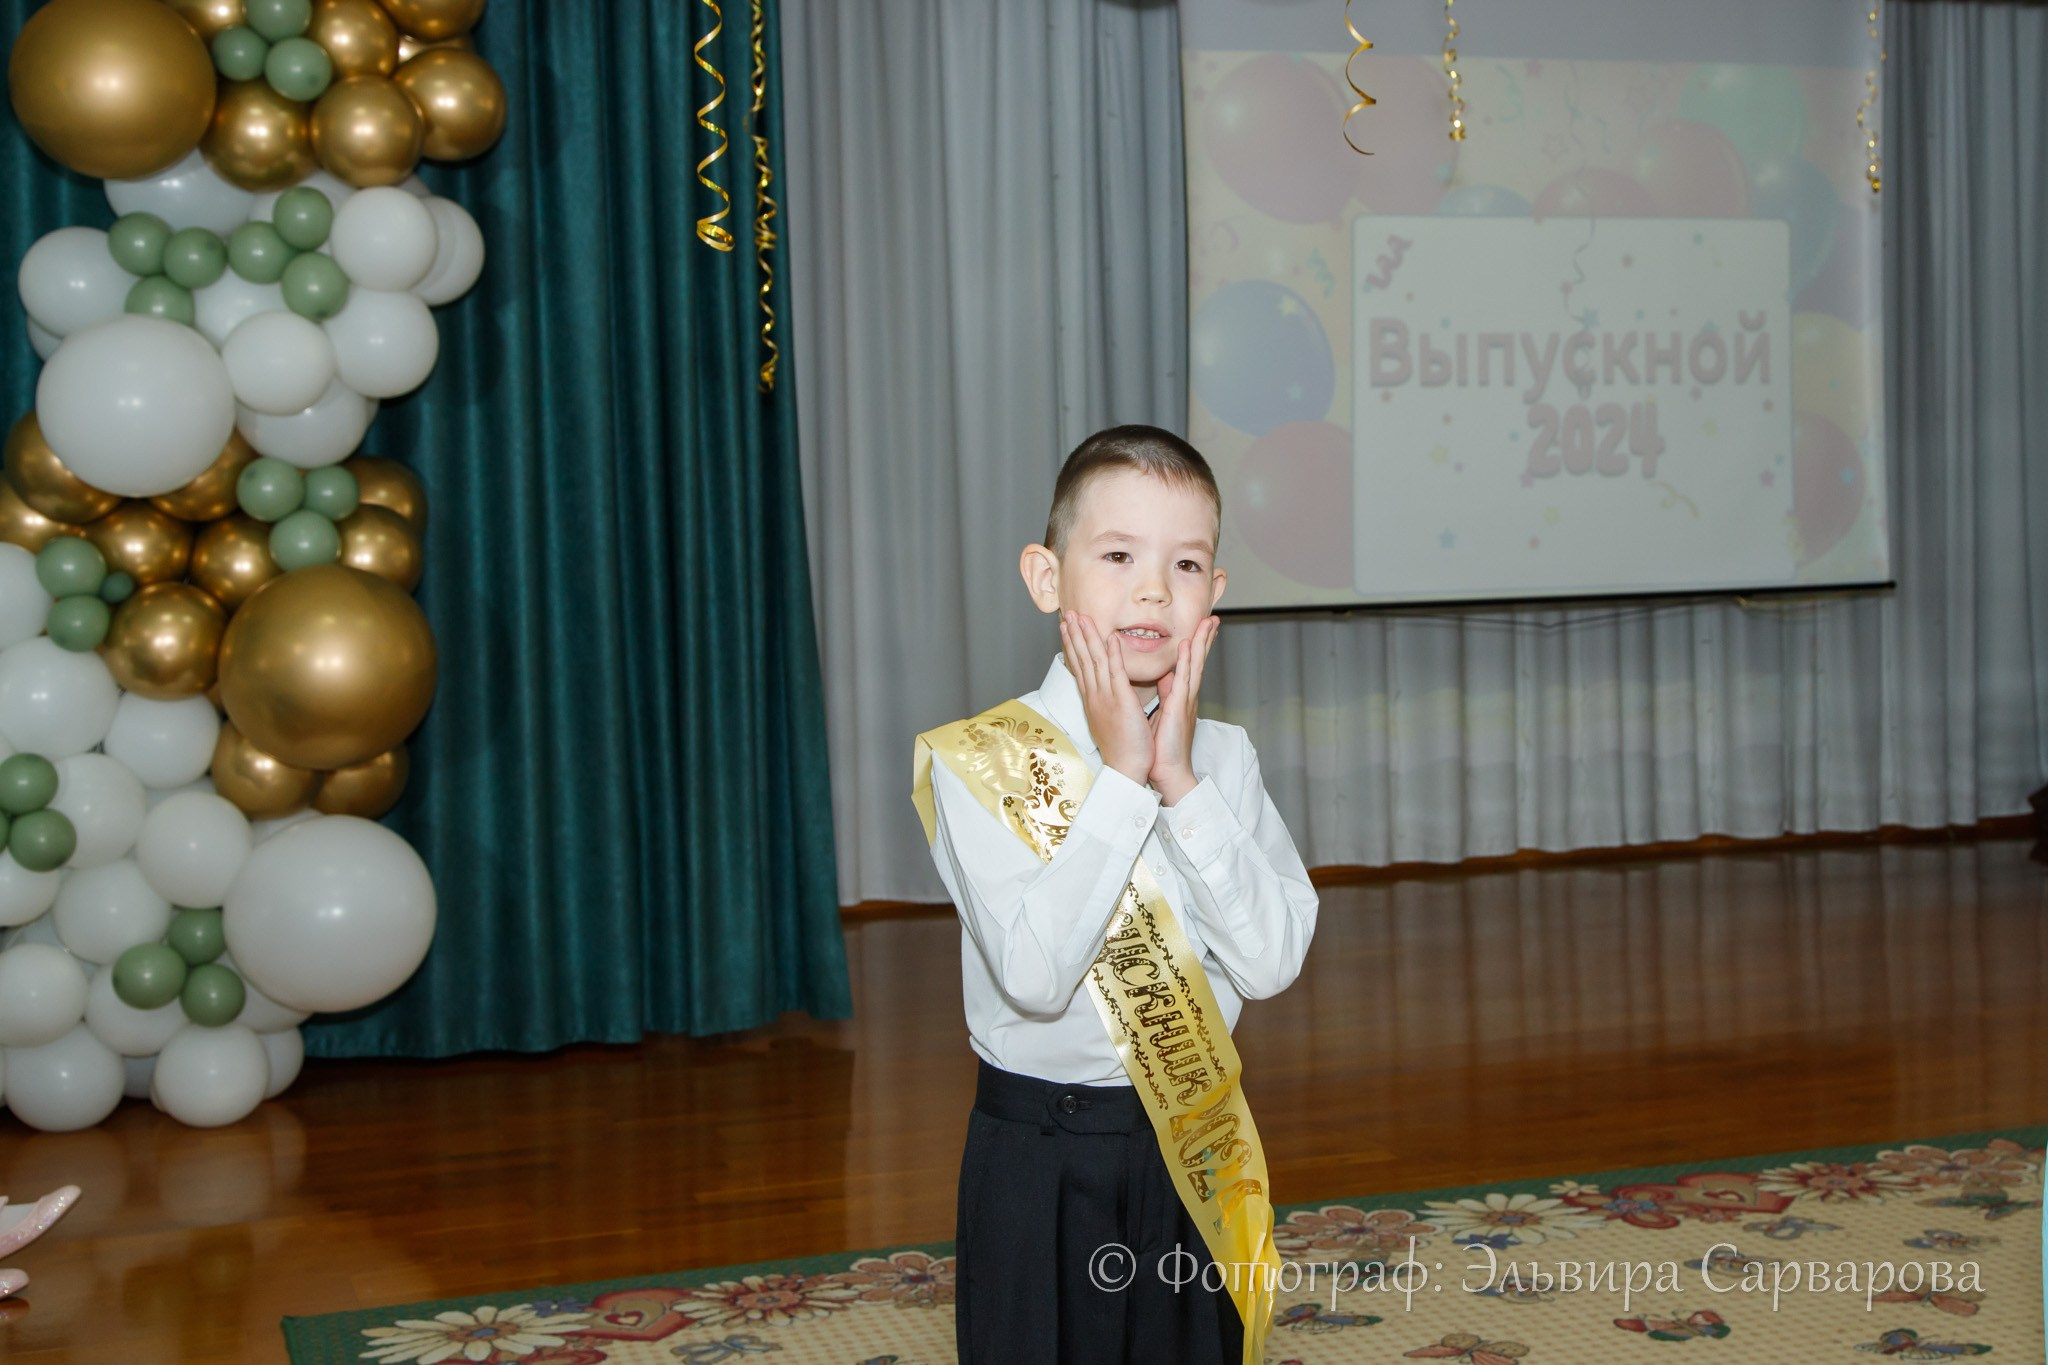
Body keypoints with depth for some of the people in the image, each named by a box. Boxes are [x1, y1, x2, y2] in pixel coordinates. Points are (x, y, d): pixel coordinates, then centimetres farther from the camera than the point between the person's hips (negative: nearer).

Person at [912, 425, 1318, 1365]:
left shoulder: (1223, 757, 1)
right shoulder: (978, 763, -11)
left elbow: (1271, 960, -10)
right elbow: (1033, 972, -23)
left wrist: (1182, 784, -16)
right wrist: (1122, 783, -21)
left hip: (1197, 1149, 4)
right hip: (1043, 1160, -4)